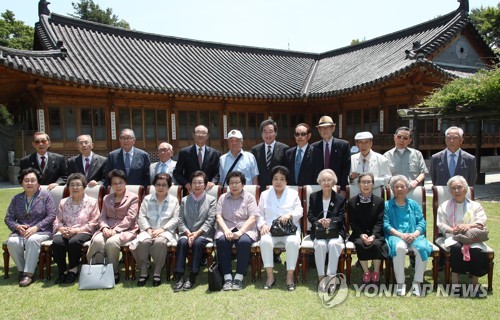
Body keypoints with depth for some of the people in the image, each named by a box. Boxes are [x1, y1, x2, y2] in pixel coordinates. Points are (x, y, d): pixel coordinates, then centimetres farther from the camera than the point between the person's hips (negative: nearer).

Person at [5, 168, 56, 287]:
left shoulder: (45, 196, 5)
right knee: (12, 242, -29)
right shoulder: (16, 199, 16)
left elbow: (51, 216, -4)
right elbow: (8, 218, 12)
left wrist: (36, 227, -16)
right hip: (21, 232, 3)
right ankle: (22, 270, -11)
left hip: (41, 231, -3)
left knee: (32, 240, -36)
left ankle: (28, 273, -28)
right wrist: (17, 227, -10)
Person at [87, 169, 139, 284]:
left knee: (112, 242, -34)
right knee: (97, 241, -30)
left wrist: (115, 229, -18)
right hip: (107, 229, 4)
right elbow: (102, 216, 12)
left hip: (126, 230, -4)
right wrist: (104, 227, -11)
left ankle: (114, 272, -17)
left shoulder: (133, 197, 6)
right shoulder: (106, 198, 22)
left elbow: (129, 218, -6)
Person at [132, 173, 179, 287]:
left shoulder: (174, 200, 12)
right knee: (144, 242, -32)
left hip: (166, 231, -1)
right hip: (149, 230, 2)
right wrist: (148, 229, -11)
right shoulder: (147, 199, 16)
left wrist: (162, 229, -13)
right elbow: (141, 216, 7)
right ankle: (144, 272, -17)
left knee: (160, 242, -36)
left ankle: (157, 272, -21)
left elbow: (175, 219, 1)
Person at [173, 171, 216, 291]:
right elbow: (181, 220, 6)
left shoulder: (211, 200, 6)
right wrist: (188, 233, -13)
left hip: (203, 234, -2)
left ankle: (192, 278, -26)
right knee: (182, 242, -30)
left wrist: (197, 233, -16)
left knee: (198, 242, -33)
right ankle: (179, 277, -27)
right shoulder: (184, 200, 14)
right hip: (187, 233, 2)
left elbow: (210, 221, -4)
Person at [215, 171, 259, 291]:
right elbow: (218, 216, 5)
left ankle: (239, 277, -27)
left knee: (243, 241, -34)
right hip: (226, 228, 2)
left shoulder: (249, 197, 9)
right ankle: (227, 277, -27)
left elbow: (253, 218, -3)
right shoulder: (223, 198, 17)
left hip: (245, 229, -2)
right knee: (221, 240, -31)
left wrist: (240, 232, -18)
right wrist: (226, 230, -15)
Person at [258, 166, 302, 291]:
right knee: (265, 241, -33)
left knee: (293, 242, -34)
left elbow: (299, 212, 4)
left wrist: (289, 215, -17)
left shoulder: (293, 194, 16)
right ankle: (270, 275, -22)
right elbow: (260, 214, 10)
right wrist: (263, 225, -10)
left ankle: (290, 276, -22)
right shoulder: (264, 194, 18)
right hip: (270, 229, 1)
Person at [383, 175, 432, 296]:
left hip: (413, 236, 3)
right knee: (399, 247, -36)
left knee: (423, 248, -30)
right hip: (395, 236, -2)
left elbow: (422, 222, 10)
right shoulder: (387, 205, 12)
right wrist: (401, 235, -14)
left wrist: (415, 234, -11)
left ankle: (417, 281, -15)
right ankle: (400, 283, -26)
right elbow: (386, 224, 0)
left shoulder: (414, 204, 20)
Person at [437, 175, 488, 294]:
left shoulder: (475, 205, 18)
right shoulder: (444, 206, 17)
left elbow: (482, 222, 2)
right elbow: (441, 224, 7)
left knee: (477, 250, -33)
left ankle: (474, 283, -20)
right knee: (456, 248, -36)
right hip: (453, 237, -1)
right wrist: (452, 230, -15)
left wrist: (469, 226, -19)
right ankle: (455, 282, -28)